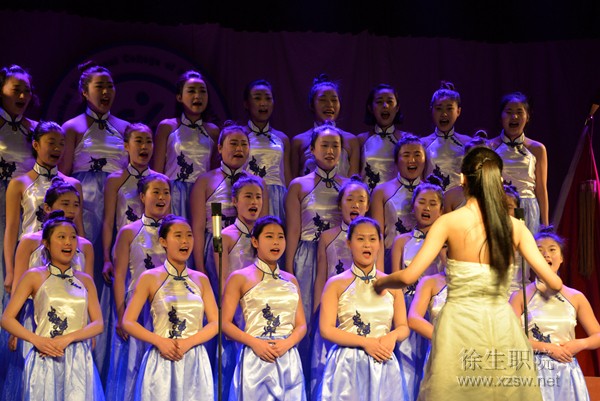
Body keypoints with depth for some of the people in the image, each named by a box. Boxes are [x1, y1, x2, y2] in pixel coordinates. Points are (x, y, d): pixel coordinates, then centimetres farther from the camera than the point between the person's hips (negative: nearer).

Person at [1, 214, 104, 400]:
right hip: (45, 359, -2)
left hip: (79, 360, 2)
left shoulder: (85, 280, 11)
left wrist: (67, 338, -12)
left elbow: (98, 324, 5)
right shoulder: (34, 276, 4)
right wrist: (36, 340, -14)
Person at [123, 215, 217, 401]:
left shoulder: (201, 279, 7)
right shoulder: (149, 278, -1)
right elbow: (128, 322, -2)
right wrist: (159, 341, -15)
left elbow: (214, 323, 4)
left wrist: (188, 342, -12)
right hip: (162, 361, -2)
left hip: (195, 362, 3)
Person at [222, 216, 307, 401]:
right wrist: (254, 343, -16)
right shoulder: (239, 278, 1)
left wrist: (287, 343, -9)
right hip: (256, 358, -4)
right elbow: (225, 323, -4)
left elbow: (301, 325, 11)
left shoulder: (291, 281, 13)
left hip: (289, 360, 4)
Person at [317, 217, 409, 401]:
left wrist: (392, 336, -13)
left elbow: (403, 328, 10)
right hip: (347, 365, -2)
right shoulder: (336, 284, 0)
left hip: (383, 365, 2)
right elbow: (326, 330, -6)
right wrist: (365, 342, -16)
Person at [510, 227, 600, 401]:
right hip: (534, 372, -2)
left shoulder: (576, 297, 6)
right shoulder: (520, 297, -2)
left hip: (567, 373, 2)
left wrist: (580, 344, -10)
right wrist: (547, 348, -14)